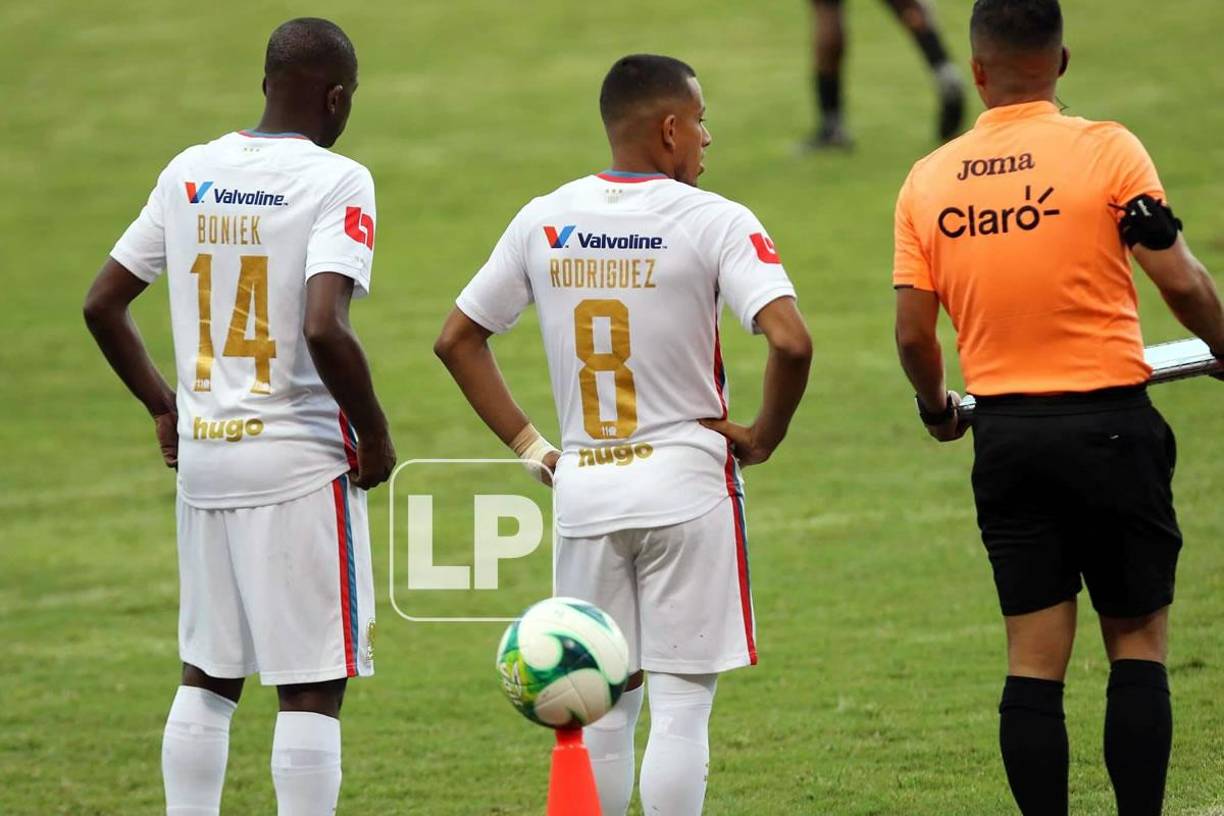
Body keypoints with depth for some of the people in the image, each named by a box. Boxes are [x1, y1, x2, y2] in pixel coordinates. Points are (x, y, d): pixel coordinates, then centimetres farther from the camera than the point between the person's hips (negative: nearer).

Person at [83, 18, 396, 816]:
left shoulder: (190, 173, 7)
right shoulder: (337, 181, -12)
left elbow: (103, 303, 11)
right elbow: (323, 328, -25)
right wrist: (375, 433, -11)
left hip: (202, 454, 6)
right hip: (300, 460, -6)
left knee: (207, 675, 15)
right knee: (312, 685, -1)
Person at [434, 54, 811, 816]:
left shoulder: (544, 221, 5)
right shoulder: (714, 222, -10)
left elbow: (458, 339, 11)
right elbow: (790, 340, -22)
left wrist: (530, 446, 11)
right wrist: (763, 437, -6)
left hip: (583, 488, 4)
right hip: (685, 479, -4)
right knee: (680, 702, -1)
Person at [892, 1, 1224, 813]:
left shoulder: (928, 181, 2)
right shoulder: (1106, 150, -9)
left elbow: (913, 332, 3)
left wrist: (938, 408, 22)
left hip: (1006, 434, 3)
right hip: (1109, 426, -3)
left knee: (1035, 660, 6)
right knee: (1138, 644, 7)